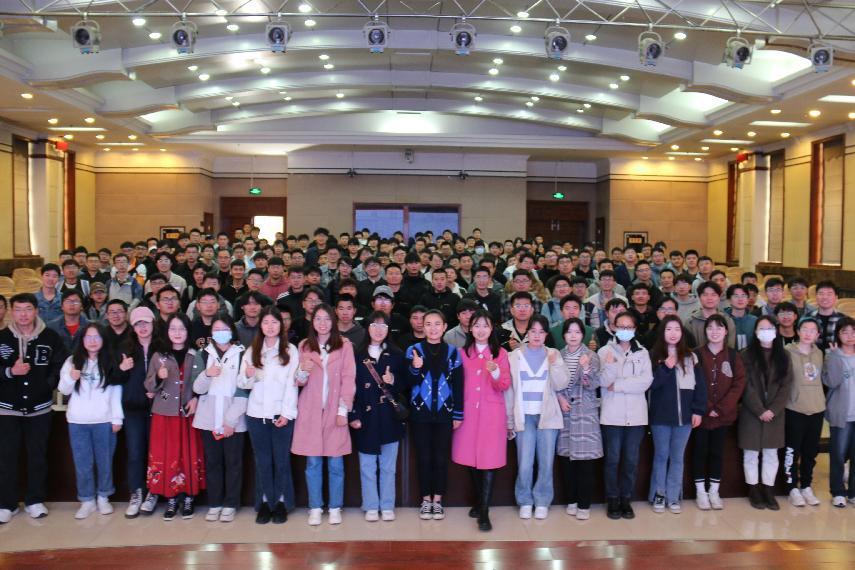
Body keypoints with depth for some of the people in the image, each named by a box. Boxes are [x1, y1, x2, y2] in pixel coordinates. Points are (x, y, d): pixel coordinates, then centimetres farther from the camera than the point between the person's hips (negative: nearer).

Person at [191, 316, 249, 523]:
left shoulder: (241, 354, -2)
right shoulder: (203, 354, 7)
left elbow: (243, 391, -4)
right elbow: (197, 388, 2)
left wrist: (231, 420, -10)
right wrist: (207, 374, -19)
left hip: (234, 420, -2)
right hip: (209, 419, 2)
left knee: (233, 462, 4)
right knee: (212, 462, 7)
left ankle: (230, 504, 15)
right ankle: (214, 504, 18)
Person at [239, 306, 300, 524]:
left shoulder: (290, 351, 2)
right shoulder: (252, 351, 12)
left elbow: (291, 384, -3)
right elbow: (242, 383, 9)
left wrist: (287, 412, -11)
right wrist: (248, 375, -14)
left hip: (281, 413, -2)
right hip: (256, 413, 3)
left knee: (282, 459, 2)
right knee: (262, 460, 7)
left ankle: (281, 502, 13)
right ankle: (265, 501, 16)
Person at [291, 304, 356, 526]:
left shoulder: (344, 345, 0)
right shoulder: (304, 346, 8)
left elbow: (348, 379, -2)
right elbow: (299, 382, 10)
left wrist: (343, 410, -9)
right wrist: (303, 371, -13)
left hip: (335, 411, -2)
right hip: (310, 411, 2)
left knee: (335, 462, 3)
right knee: (313, 462, 5)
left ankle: (335, 508, 15)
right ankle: (315, 508, 16)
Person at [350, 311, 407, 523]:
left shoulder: (396, 354, 5)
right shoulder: (357, 354, 2)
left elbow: (404, 384, 9)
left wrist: (393, 382, -13)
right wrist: (353, 416, -8)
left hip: (389, 417, 1)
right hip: (365, 417, -1)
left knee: (388, 465, 8)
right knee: (367, 465, 5)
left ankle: (387, 506, 18)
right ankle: (371, 507, 16)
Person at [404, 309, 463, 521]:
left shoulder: (452, 351, 2)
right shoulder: (413, 350, 0)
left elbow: (458, 385, 3)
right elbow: (409, 383, -3)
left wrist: (458, 414, 1)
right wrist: (414, 369, -23)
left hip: (444, 412, 0)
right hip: (420, 412, 0)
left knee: (441, 457, 6)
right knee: (423, 457, 6)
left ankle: (437, 500, 17)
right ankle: (425, 500, 17)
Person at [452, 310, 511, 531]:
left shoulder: (500, 353, 3)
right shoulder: (462, 352, 8)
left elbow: (505, 385, -4)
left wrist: (495, 372, -24)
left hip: (492, 413, -2)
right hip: (468, 412, 2)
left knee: (489, 460, -7)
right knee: (471, 457, 8)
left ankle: (484, 512, -6)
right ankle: (478, 500, 27)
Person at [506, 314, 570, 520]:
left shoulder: (554, 355, 6)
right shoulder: (514, 356, 4)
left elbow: (561, 384, -3)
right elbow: (509, 390, 6)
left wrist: (554, 364, -18)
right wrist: (509, 420, 6)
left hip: (548, 417, 1)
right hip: (524, 417, -1)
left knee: (546, 463, 3)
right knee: (524, 464, -3)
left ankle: (542, 502, 18)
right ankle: (525, 501, 14)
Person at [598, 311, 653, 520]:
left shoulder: (642, 353, 6)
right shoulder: (605, 351, 0)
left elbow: (646, 381, -6)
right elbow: (603, 382, -8)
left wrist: (618, 385, -12)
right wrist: (610, 365, -25)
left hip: (636, 414, 2)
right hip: (612, 414, -2)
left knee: (631, 460, 8)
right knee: (613, 459, 4)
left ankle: (626, 500, 19)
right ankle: (613, 500, 15)